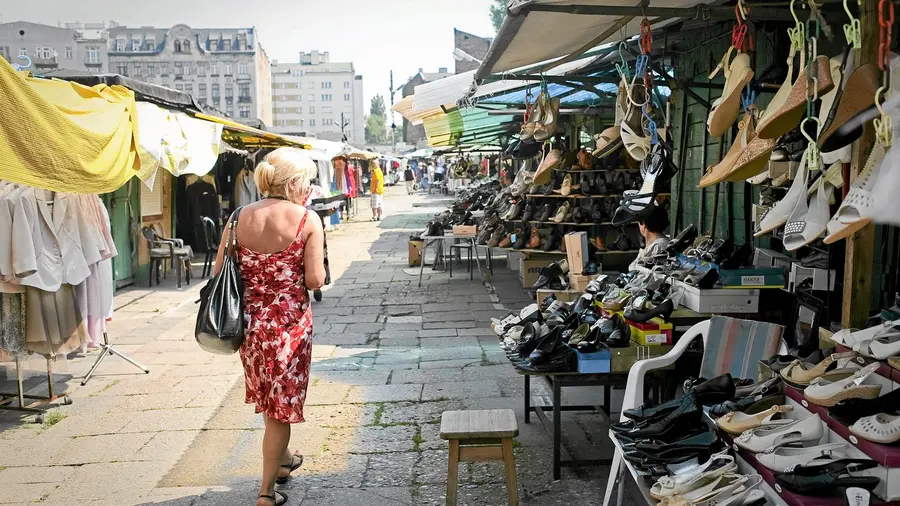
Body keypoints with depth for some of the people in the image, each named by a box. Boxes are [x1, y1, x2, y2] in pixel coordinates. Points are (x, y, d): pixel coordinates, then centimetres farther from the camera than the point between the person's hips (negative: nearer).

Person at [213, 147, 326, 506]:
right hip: (289, 323, -5)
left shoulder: (240, 217, -1)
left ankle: (281, 460, 47)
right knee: (281, 404, 9)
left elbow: (219, 272, 1)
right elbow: (316, 280, -16)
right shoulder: (308, 220, -12)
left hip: (251, 322, 5)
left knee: (268, 394, 25)